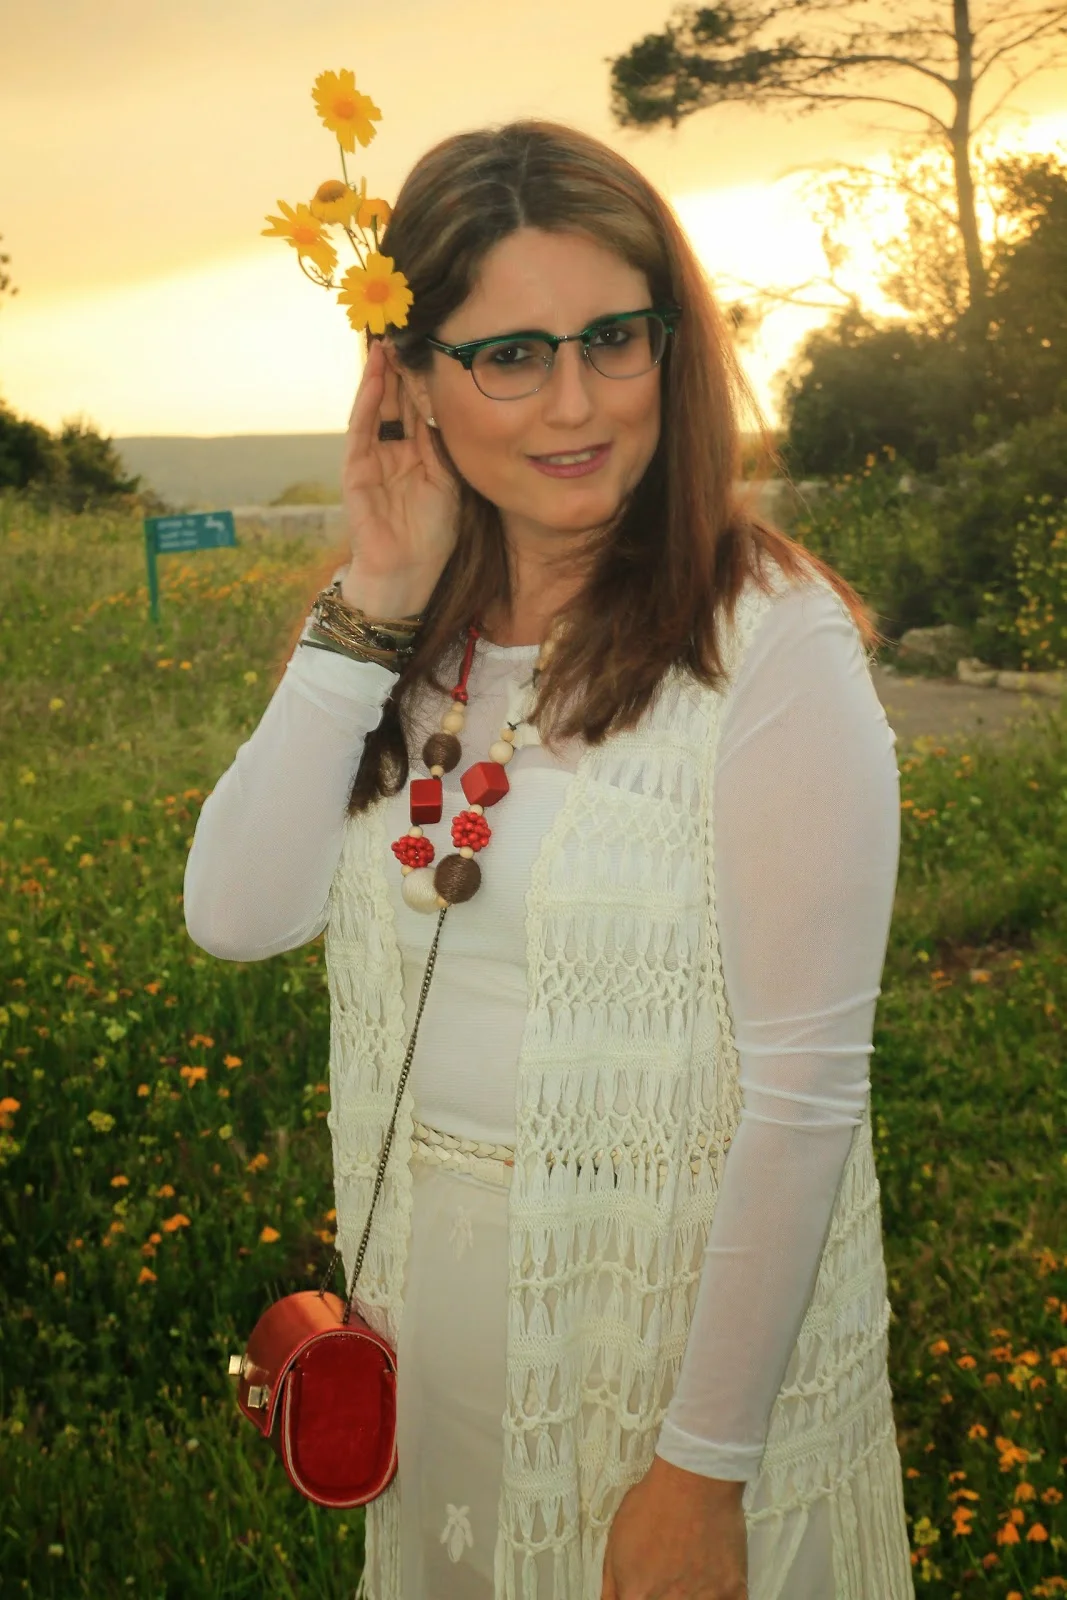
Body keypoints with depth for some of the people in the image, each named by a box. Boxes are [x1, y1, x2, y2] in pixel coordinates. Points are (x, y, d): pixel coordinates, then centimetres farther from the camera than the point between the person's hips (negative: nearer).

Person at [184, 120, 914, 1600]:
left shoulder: (772, 643, -19)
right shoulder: (399, 631, -1)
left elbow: (805, 1089, -19)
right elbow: (238, 917, -12)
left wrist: (706, 1468, -16)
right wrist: (373, 606, -17)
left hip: (692, 1304, -5)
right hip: (431, 1301, 6)